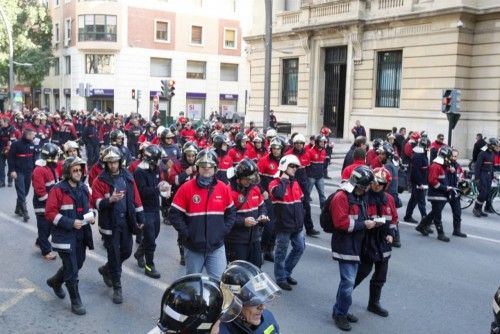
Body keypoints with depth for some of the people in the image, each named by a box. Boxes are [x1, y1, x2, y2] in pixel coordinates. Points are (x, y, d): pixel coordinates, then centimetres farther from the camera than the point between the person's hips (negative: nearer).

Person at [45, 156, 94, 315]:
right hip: (65, 236, -7)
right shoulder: (58, 189, -13)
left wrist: (91, 215, -2)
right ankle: (76, 302, 12)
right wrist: (70, 223, -22)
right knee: (72, 270, -3)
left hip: (81, 235, 7)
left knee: (77, 264, 21)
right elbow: (50, 213, -16)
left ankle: (55, 282, 47)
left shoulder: (83, 188, 7)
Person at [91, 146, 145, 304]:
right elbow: (96, 204, -14)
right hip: (110, 224, -4)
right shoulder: (100, 180, -8)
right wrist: (110, 200, -32)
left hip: (126, 221, 5)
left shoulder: (128, 177, 4)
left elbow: (136, 198, 8)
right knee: (114, 254, 2)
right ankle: (117, 288, 15)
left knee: (126, 252, 14)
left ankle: (106, 270, 41)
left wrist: (140, 218, 8)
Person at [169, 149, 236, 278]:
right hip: (193, 246, -1)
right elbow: (174, 214, -7)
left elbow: (231, 212, 11)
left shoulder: (223, 188, 1)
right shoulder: (186, 188, -7)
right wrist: (186, 233, -11)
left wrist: (223, 231, 0)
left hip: (217, 246, 1)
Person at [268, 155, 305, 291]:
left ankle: (286, 272, 30)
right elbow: (278, 194, -35)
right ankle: (280, 278, 19)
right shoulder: (275, 183, -11)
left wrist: (301, 217, 16)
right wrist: (284, 180, -20)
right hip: (284, 225, -7)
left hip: (297, 225, 7)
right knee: (281, 252, 4)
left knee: (300, 248, 12)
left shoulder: (295, 183, 11)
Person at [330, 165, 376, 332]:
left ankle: (340, 310, 28)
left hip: (355, 246, 9)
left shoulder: (360, 196, 13)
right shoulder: (341, 197, -17)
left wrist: (369, 222, 7)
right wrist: (364, 224, -19)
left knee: (348, 280, 15)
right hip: (345, 246, -9)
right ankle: (340, 314, 7)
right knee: (348, 281, -9)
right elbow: (341, 223, -24)